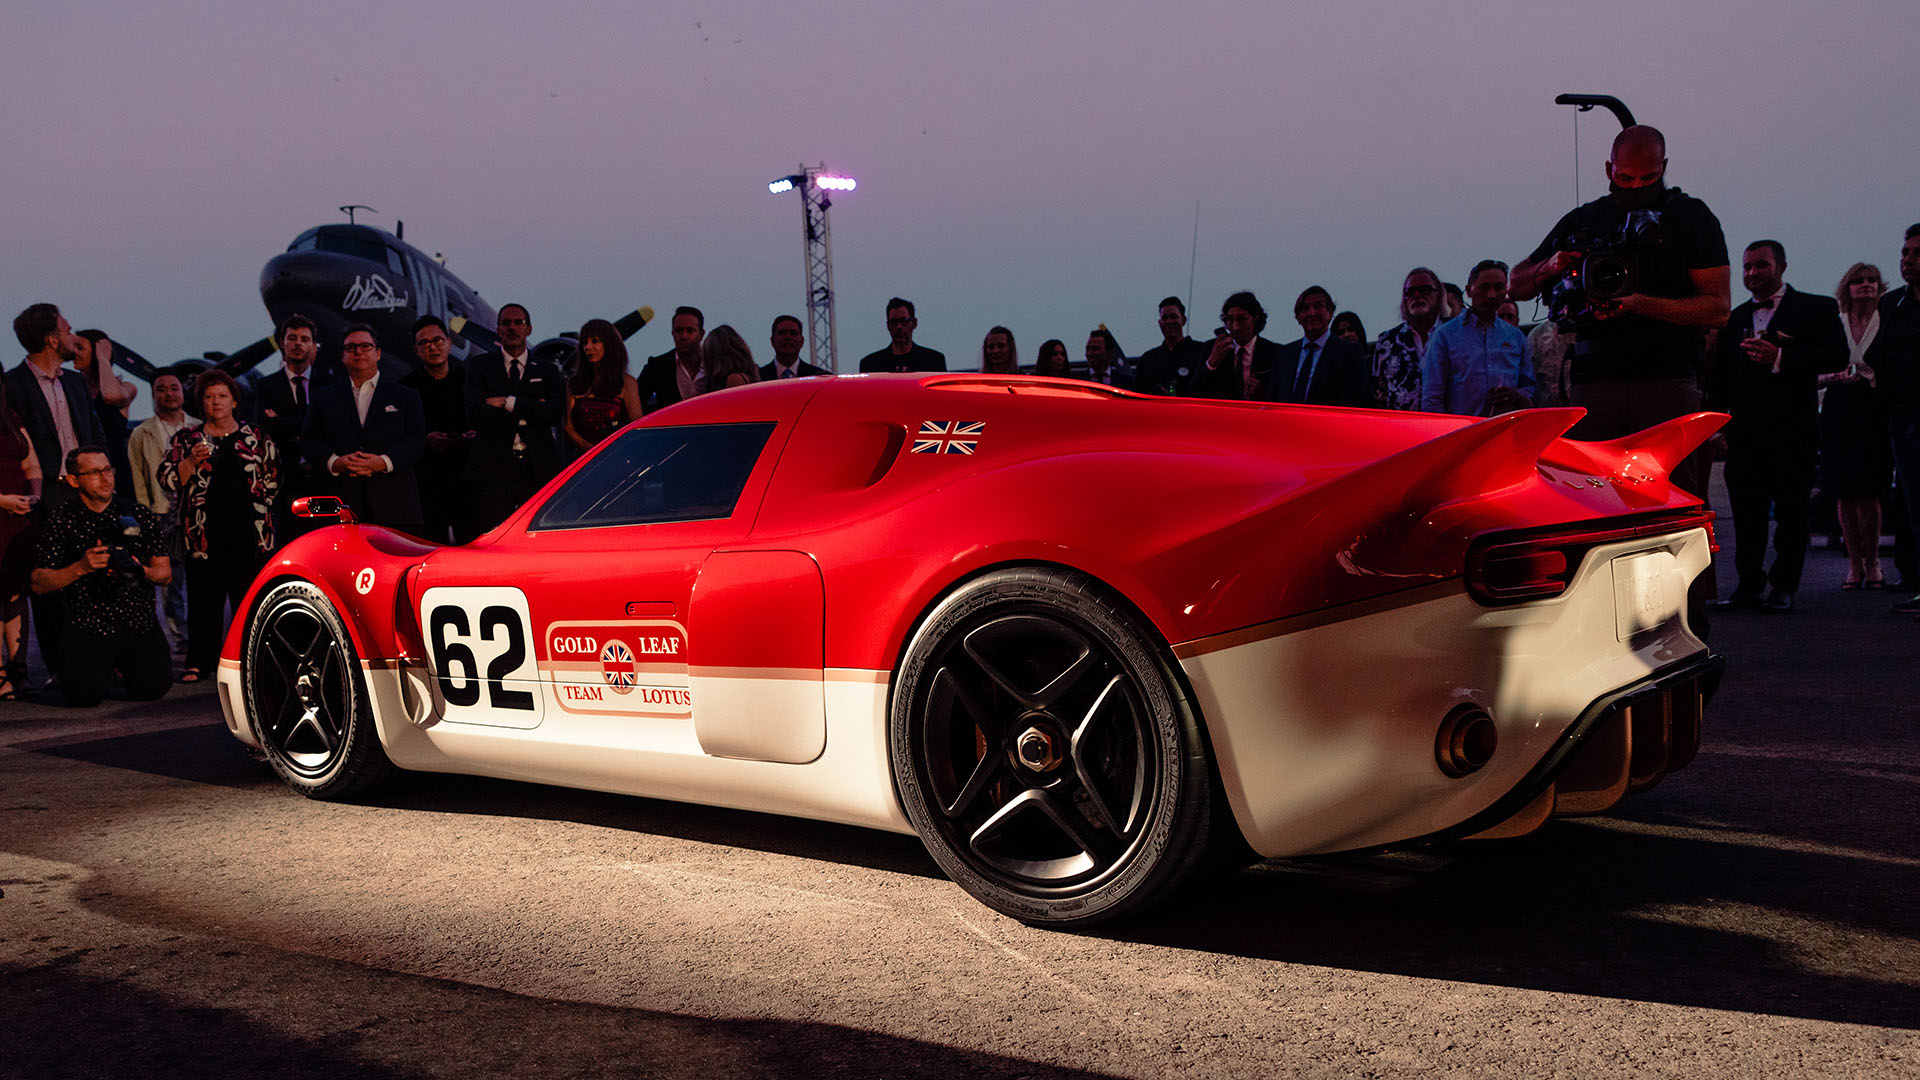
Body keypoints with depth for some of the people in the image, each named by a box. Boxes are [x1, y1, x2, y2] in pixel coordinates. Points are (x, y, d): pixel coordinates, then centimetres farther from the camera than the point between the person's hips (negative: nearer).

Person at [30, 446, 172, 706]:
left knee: (153, 686, -18)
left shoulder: (137, 514, 10)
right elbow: (39, 584, -2)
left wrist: (142, 572, -14)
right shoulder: (61, 520, 2)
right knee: (86, 692, -22)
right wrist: (81, 568, -18)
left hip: (139, 623, 2)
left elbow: (165, 573, 9)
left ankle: (122, 664, 20)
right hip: (87, 624, -2)